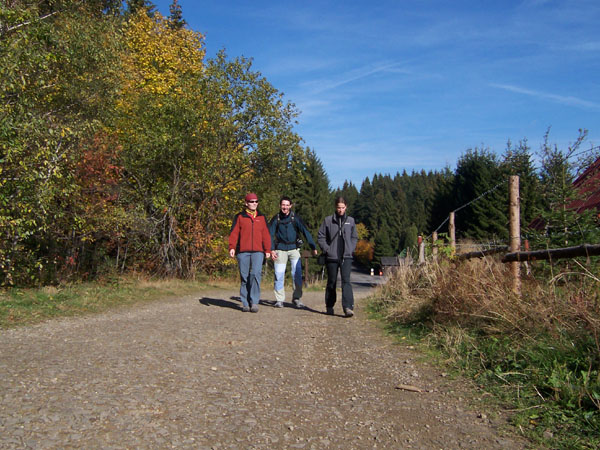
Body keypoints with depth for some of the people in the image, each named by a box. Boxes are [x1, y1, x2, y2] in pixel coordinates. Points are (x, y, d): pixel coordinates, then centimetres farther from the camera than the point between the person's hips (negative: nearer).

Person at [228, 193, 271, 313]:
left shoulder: (262, 217, 17)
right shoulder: (239, 217, 11)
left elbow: (266, 235, 14)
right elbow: (234, 233, 5)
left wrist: (267, 250, 7)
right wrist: (232, 247, -7)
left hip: (258, 251, 0)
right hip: (242, 251, 0)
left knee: (256, 274, -16)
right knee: (244, 277, 1)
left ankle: (254, 302, -11)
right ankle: (245, 303, 10)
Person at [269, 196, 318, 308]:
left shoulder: (295, 218, -1)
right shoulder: (276, 219, 1)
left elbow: (305, 232, -2)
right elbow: (270, 235, 4)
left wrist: (313, 247, -7)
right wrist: (271, 250, -9)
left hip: (294, 248, 0)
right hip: (280, 249, 0)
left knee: (297, 275, -6)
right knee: (279, 275, -2)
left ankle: (297, 298, 7)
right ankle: (279, 300, 10)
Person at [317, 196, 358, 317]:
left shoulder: (350, 221, 9)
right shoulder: (328, 220, 2)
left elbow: (354, 237, 18)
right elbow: (320, 236, 4)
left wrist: (351, 249, 4)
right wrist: (326, 249, -6)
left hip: (346, 257, 1)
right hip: (332, 257, 0)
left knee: (346, 281, -12)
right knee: (331, 282, 9)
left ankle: (348, 307, -17)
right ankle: (329, 307, 23)